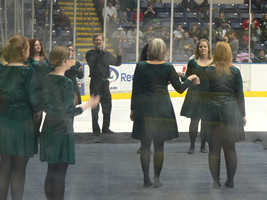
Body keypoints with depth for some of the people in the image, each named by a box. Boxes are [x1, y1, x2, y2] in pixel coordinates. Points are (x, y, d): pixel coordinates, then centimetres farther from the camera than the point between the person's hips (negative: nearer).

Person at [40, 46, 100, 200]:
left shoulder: (47, 79, 4)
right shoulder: (66, 82, -17)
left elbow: (45, 106, 10)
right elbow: (70, 112, -18)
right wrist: (88, 105, -7)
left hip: (49, 128, 7)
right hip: (62, 129, -7)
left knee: (51, 171, 16)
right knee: (60, 173, 1)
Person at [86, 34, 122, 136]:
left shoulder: (107, 54, 13)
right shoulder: (90, 53, -1)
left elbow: (117, 63, 19)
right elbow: (92, 63, -19)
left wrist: (119, 55, 0)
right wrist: (100, 53, -24)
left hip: (105, 82, 5)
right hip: (95, 82, -5)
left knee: (107, 105, 9)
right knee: (95, 107, 0)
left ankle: (105, 127, 23)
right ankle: (96, 129, 8)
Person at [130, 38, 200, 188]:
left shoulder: (141, 67, -2)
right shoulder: (168, 67, -5)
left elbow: (135, 90, -1)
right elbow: (180, 88, -2)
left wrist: (133, 109, 8)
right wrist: (190, 79, 17)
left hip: (144, 107, 1)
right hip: (162, 107, -1)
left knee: (145, 145, 9)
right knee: (159, 146, 7)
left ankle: (146, 179, 12)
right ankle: (157, 179, 10)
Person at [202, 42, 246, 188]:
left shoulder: (208, 71, -4)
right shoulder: (235, 71, -1)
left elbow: (204, 94, -4)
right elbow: (240, 95, 3)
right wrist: (242, 115, 11)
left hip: (212, 112, -1)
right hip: (231, 112, 1)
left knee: (213, 148, 6)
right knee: (230, 148, 10)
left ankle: (216, 181, 8)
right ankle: (230, 180, 16)